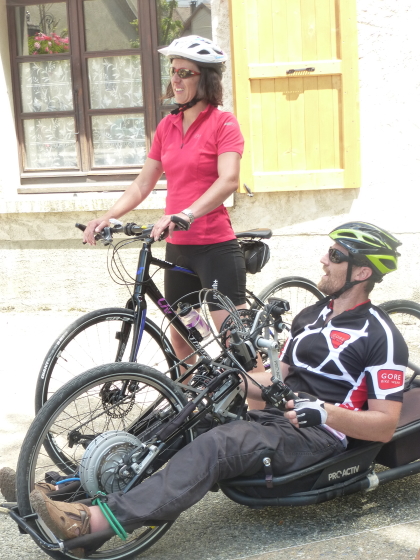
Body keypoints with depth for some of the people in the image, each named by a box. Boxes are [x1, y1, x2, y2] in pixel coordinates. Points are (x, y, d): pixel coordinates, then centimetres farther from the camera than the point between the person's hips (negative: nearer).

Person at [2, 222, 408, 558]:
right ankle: (89, 494, -23)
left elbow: (385, 426, -11)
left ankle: (100, 520, -41)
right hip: (272, 421, 8)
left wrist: (326, 412, -25)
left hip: (318, 438, -8)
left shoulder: (381, 337, -6)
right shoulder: (311, 316, 20)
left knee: (216, 445, -32)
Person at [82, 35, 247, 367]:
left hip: (216, 246, -6)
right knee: (179, 336, 15)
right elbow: (143, 185, 11)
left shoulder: (223, 123, -8)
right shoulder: (167, 126, 10)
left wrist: (186, 214, -36)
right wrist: (108, 217, -3)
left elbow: (228, 180, -23)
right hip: (178, 248, 7)